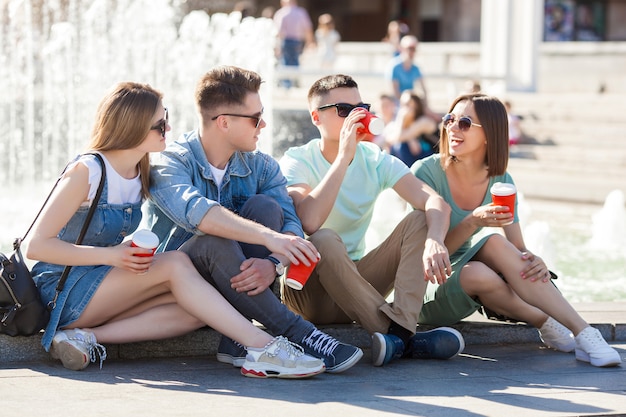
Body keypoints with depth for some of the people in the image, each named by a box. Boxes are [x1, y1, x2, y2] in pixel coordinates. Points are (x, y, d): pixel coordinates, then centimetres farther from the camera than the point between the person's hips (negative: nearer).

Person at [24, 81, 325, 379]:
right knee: (175, 263, -26)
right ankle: (262, 349, -33)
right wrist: (111, 256, -26)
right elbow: (37, 245, -18)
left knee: (197, 311, -18)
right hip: (64, 293, -8)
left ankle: (90, 337, -27)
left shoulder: (142, 174, 9)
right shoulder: (86, 171, -15)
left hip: (108, 288, 8)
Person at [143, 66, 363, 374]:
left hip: (237, 288, 5)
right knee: (215, 240, -35)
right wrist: (268, 237, -49)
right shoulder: (171, 161, -14)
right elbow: (194, 211, -36)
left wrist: (274, 263, -35)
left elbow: (291, 223, -11)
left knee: (265, 206, -20)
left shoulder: (261, 166, 4)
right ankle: (296, 334, -32)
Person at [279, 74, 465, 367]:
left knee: (419, 220, -13)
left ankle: (400, 326, -33)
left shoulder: (375, 161, 1)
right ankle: (403, 339, -34)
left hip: (356, 282, 5)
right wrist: (344, 155, -29)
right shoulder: (297, 162, -10)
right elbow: (309, 222, -32)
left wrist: (434, 241, -37)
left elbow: (435, 203, -14)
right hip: (308, 288, -5)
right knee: (325, 240, -36)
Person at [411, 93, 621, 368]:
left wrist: (534, 261, -25)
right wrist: (472, 223, -32)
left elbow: (518, 249, -1)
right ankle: (546, 323, -18)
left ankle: (582, 333, -31)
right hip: (427, 293, -4)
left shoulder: (500, 181, 0)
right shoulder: (426, 172, -13)